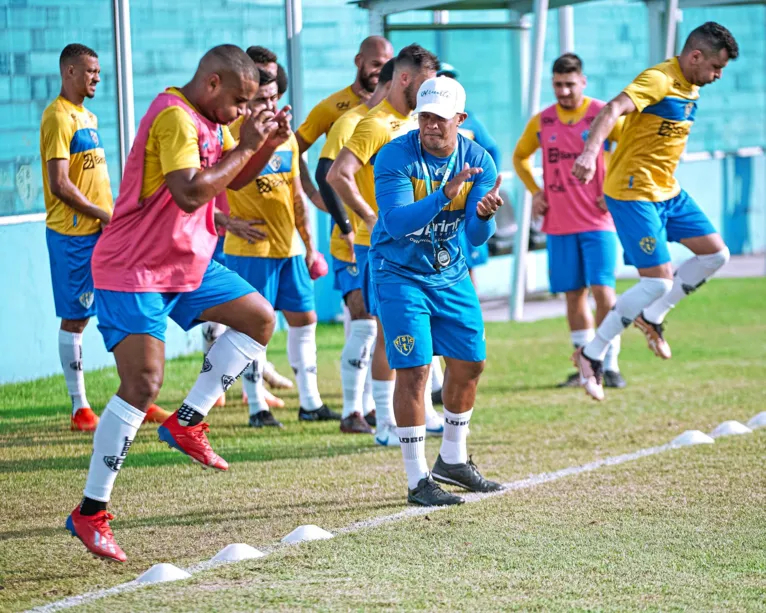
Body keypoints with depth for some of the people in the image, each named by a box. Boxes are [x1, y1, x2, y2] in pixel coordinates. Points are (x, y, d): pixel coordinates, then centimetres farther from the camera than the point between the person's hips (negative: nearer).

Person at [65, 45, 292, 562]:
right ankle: (90, 513, -9)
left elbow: (234, 179, 22)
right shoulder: (174, 117, -22)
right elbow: (190, 193, -33)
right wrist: (245, 146, -24)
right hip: (134, 272, -10)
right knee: (142, 384, -16)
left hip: (188, 263, 10)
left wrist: (268, 142, 4)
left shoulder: (209, 121, 9)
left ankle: (187, 423, 12)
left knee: (260, 319, 8)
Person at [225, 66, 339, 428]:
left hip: (289, 247, 7)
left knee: (304, 319, 9)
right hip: (250, 249, -7)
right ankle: (257, 407, 5)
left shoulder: (287, 137, 10)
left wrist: (309, 244, 17)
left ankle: (310, 403, 18)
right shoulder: (233, 136, -11)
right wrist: (229, 221, -27)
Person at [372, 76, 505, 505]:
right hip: (401, 274, -5)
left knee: (470, 364, 10)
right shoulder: (396, 157, -20)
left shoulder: (478, 162, -8)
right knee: (414, 370, -12)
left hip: (451, 275, 5)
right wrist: (444, 195, -44)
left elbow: (477, 237, -11)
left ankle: (453, 460, 29)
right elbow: (396, 223, -31)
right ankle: (419, 480, -7)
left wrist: (484, 215, -34)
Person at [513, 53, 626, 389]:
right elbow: (520, 156, 24)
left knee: (603, 291, -11)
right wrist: (534, 191, 10)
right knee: (573, 295, 6)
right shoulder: (541, 122, 6)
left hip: (597, 221, -3)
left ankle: (610, 365, -3)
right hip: (559, 224, 4)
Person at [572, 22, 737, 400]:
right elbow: (614, 110, -35)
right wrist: (590, 150, -51)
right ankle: (591, 355, -3)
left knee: (716, 254, 8)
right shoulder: (658, 81, -19)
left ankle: (651, 317, 21)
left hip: (668, 191, 10)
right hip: (633, 193, -10)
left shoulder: (691, 89, 10)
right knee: (658, 281, -14)